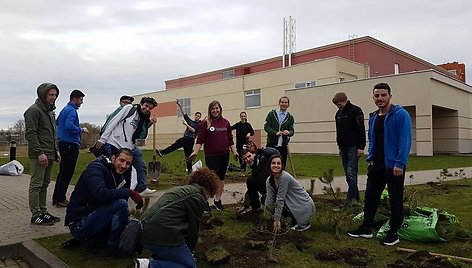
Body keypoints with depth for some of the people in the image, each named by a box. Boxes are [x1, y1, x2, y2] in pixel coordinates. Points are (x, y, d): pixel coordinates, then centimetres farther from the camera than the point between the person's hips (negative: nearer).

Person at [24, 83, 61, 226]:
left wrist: (56, 150, 18)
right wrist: (40, 153, -20)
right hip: (39, 155, -9)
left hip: (50, 155, 9)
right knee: (36, 184, -5)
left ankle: (43, 212, 19)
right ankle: (36, 215, 0)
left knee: (44, 184, 12)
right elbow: (30, 134, -16)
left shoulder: (50, 111, 20)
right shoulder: (34, 110, -8)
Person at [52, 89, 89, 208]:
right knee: (67, 173, -5)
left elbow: (57, 122, 27)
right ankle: (60, 199, 0)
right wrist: (81, 130, -13)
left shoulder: (65, 109, 17)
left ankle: (57, 198, 21)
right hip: (70, 145, -10)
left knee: (63, 171, 15)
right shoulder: (72, 111, -14)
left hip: (63, 143, 10)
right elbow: (69, 126, -27)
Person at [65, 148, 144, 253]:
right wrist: (129, 192, -27)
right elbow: (101, 195, -33)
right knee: (120, 203, -26)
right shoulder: (95, 169, -15)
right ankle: (113, 246, -9)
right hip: (79, 224, -9)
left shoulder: (118, 177, 11)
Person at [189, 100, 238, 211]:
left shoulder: (226, 122, 10)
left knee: (221, 177, 10)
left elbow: (230, 139, 15)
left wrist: (234, 152, 10)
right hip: (211, 155, -4)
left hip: (224, 155, 5)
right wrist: (195, 151, -16)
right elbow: (200, 139, -6)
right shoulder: (205, 123, -2)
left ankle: (217, 200, 23)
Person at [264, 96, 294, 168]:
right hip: (271, 144, -2)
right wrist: (276, 133, -18)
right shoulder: (271, 114, 5)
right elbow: (266, 126, -3)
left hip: (283, 145, 2)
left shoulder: (290, 117, 10)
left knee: (282, 165, 4)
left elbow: (291, 130, 3)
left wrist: (288, 132, -22)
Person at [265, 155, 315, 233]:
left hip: (305, 206, -7)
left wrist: (277, 220, -21)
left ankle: (304, 223, -2)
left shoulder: (285, 177, -26)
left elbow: (280, 200, -24)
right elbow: (270, 197, -8)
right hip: (294, 204, 7)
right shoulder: (269, 180, -4)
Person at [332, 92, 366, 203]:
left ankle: (352, 198, -9)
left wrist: (361, 147, -17)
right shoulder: (338, 113, 15)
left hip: (353, 147, -8)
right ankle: (355, 198, 14)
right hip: (343, 148, 8)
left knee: (351, 173, -11)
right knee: (348, 174, 8)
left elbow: (361, 130, -13)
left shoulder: (355, 111, -9)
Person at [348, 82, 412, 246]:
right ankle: (366, 229, 23)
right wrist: (370, 159, 10)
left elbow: (405, 140, -17)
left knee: (395, 200, 6)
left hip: (394, 166, -7)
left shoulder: (400, 114, -11)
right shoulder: (373, 117, 12)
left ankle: (393, 234, 18)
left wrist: (399, 163, -22)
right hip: (376, 165, 7)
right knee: (370, 197, 11)